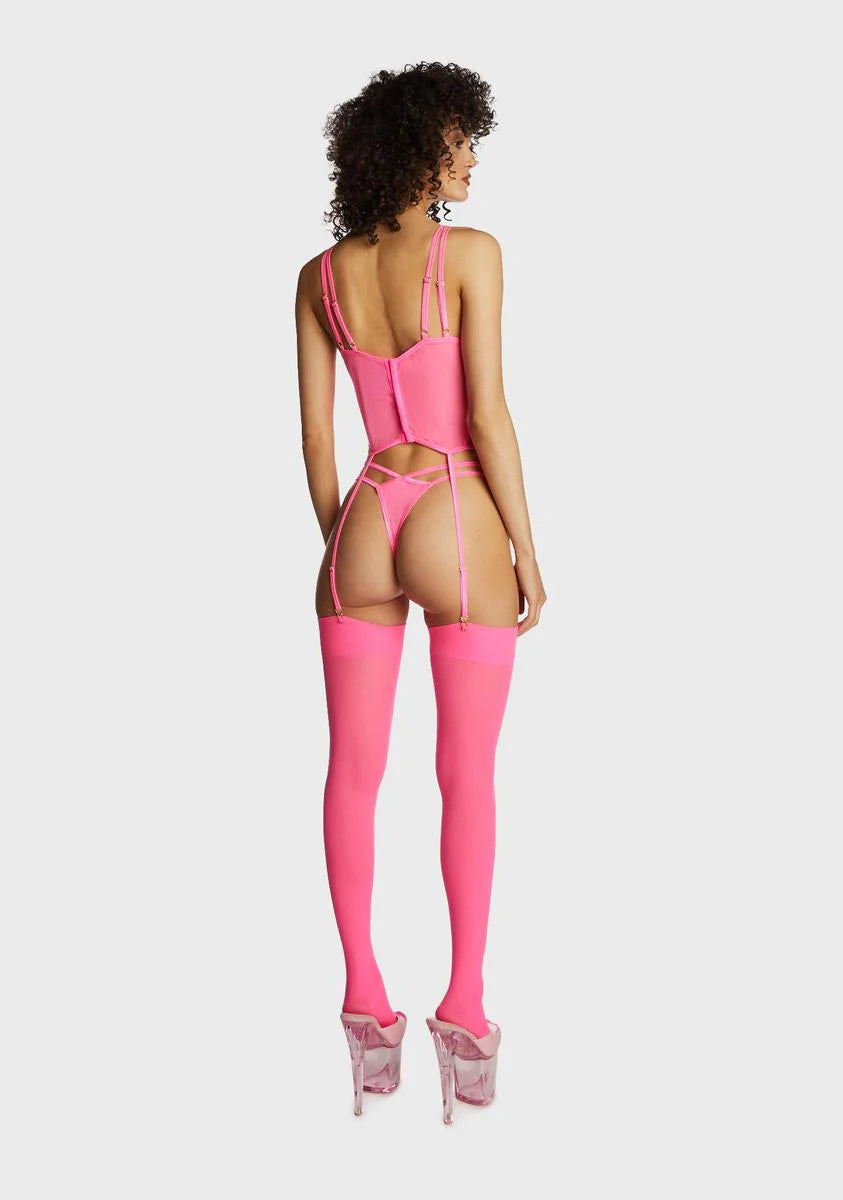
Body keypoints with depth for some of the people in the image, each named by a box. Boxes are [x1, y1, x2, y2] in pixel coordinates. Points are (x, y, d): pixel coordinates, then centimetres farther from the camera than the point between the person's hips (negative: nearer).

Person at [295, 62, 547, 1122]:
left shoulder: (319, 275, 6)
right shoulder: (470, 255, -8)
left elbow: (316, 435, 7)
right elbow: (488, 417, -12)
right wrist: (527, 550, -4)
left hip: (363, 522, 4)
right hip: (457, 525, -4)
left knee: (353, 774, 9)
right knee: (468, 778, 5)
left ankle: (364, 998, 15)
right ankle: (464, 1009, 10)